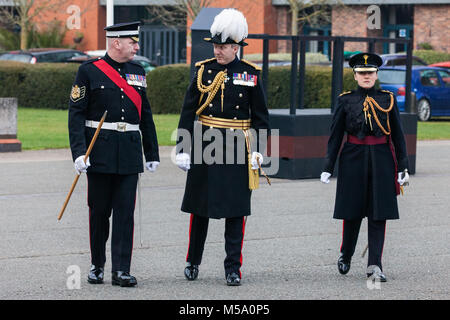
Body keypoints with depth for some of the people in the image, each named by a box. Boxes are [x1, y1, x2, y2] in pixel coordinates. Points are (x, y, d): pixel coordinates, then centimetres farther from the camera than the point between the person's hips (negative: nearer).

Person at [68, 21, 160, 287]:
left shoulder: (137, 72, 11)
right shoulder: (90, 71, -3)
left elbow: (145, 115, 17)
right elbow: (76, 113, -6)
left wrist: (152, 153, 15)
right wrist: (79, 152, -15)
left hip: (129, 154, 3)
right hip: (100, 152, -3)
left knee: (125, 212, -2)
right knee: (99, 211, 6)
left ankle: (122, 270, -2)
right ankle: (97, 266, 20)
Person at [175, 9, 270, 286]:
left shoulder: (250, 74, 0)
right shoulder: (204, 70, 2)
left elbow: (260, 116, 4)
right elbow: (188, 112, 3)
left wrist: (257, 150, -4)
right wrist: (182, 149, -1)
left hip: (237, 149, -1)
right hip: (205, 147, 1)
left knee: (236, 211, -1)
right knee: (199, 207, 9)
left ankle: (233, 268, 4)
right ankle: (193, 262, 24)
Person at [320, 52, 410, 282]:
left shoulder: (388, 100, 4)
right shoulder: (346, 101, 2)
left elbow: (398, 135, 6)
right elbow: (335, 136, 3)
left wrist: (402, 167, 2)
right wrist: (328, 167, -1)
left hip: (381, 162, 1)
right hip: (354, 161, -1)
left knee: (379, 214, -2)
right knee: (352, 212, 6)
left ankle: (374, 266, 1)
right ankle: (345, 255, 29)